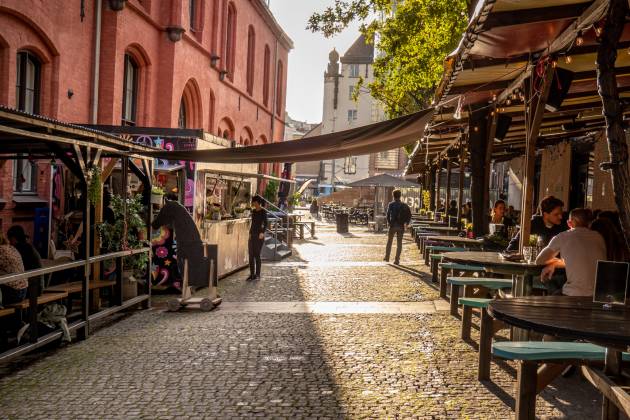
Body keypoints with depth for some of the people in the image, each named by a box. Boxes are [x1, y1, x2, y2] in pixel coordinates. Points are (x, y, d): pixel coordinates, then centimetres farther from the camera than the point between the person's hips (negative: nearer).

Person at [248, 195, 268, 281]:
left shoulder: (263, 211, -7)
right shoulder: (253, 211, 14)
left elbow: (265, 223, -15)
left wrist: (262, 233, -26)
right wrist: (250, 233, 15)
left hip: (259, 235, -7)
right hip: (252, 235, 7)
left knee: (257, 255, -7)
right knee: (251, 255, 5)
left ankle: (257, 275, -1)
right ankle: (252, 274, 10)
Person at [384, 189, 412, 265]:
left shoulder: (391, 204, -4)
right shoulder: (404, 205, 4)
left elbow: (388, 214, -14)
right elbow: (409, 214, -2)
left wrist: (389, 223, -4)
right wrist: (406, 223, 4)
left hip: (393, 226, -1)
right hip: (401, 227, 2)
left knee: (389, 241, 17)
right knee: (399, 243, 6)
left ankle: (387, 257, 24)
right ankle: (397, 260, 2)